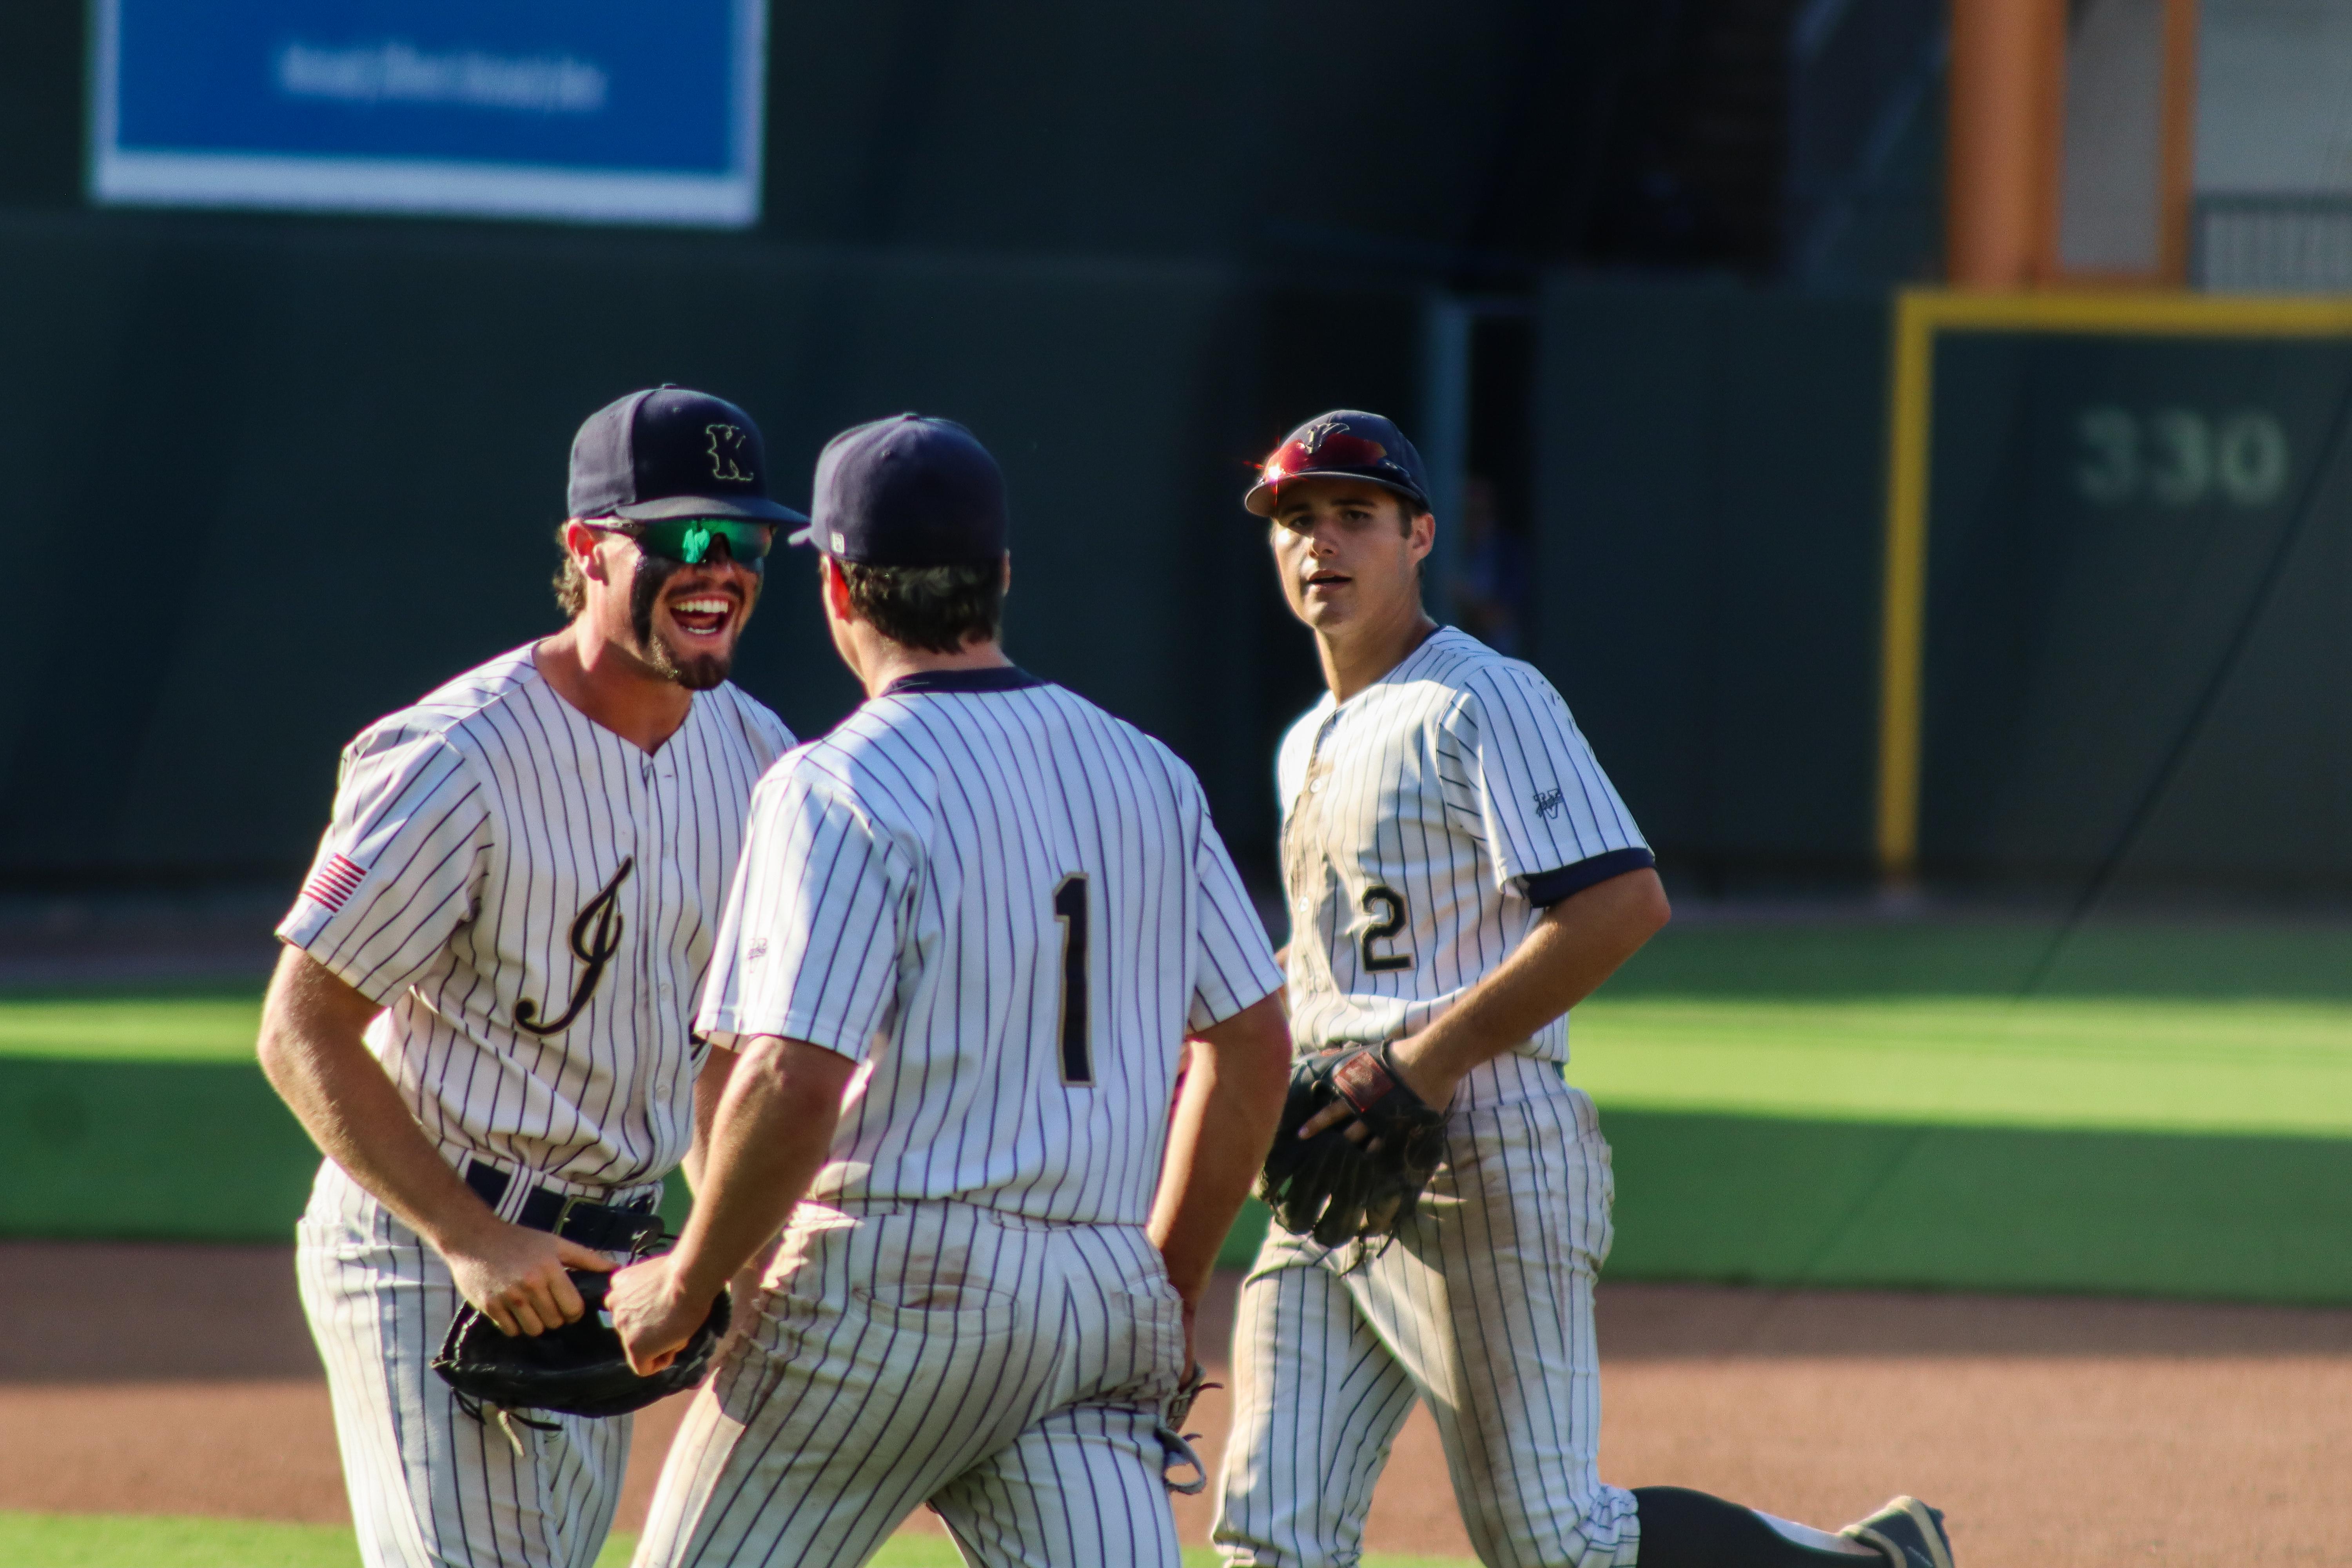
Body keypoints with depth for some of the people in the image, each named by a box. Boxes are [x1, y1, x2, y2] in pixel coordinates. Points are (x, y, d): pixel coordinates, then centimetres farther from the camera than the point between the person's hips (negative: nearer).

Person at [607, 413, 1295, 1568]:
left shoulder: (840, 789, -10)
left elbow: (795, 1083, -19)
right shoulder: (1148, 775, 11)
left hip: (894, 1292, -6)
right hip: (1107, 1298, 6)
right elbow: (1253, 1047, 15)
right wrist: (1169, 1288, 24)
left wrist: (685, 1288, -7)